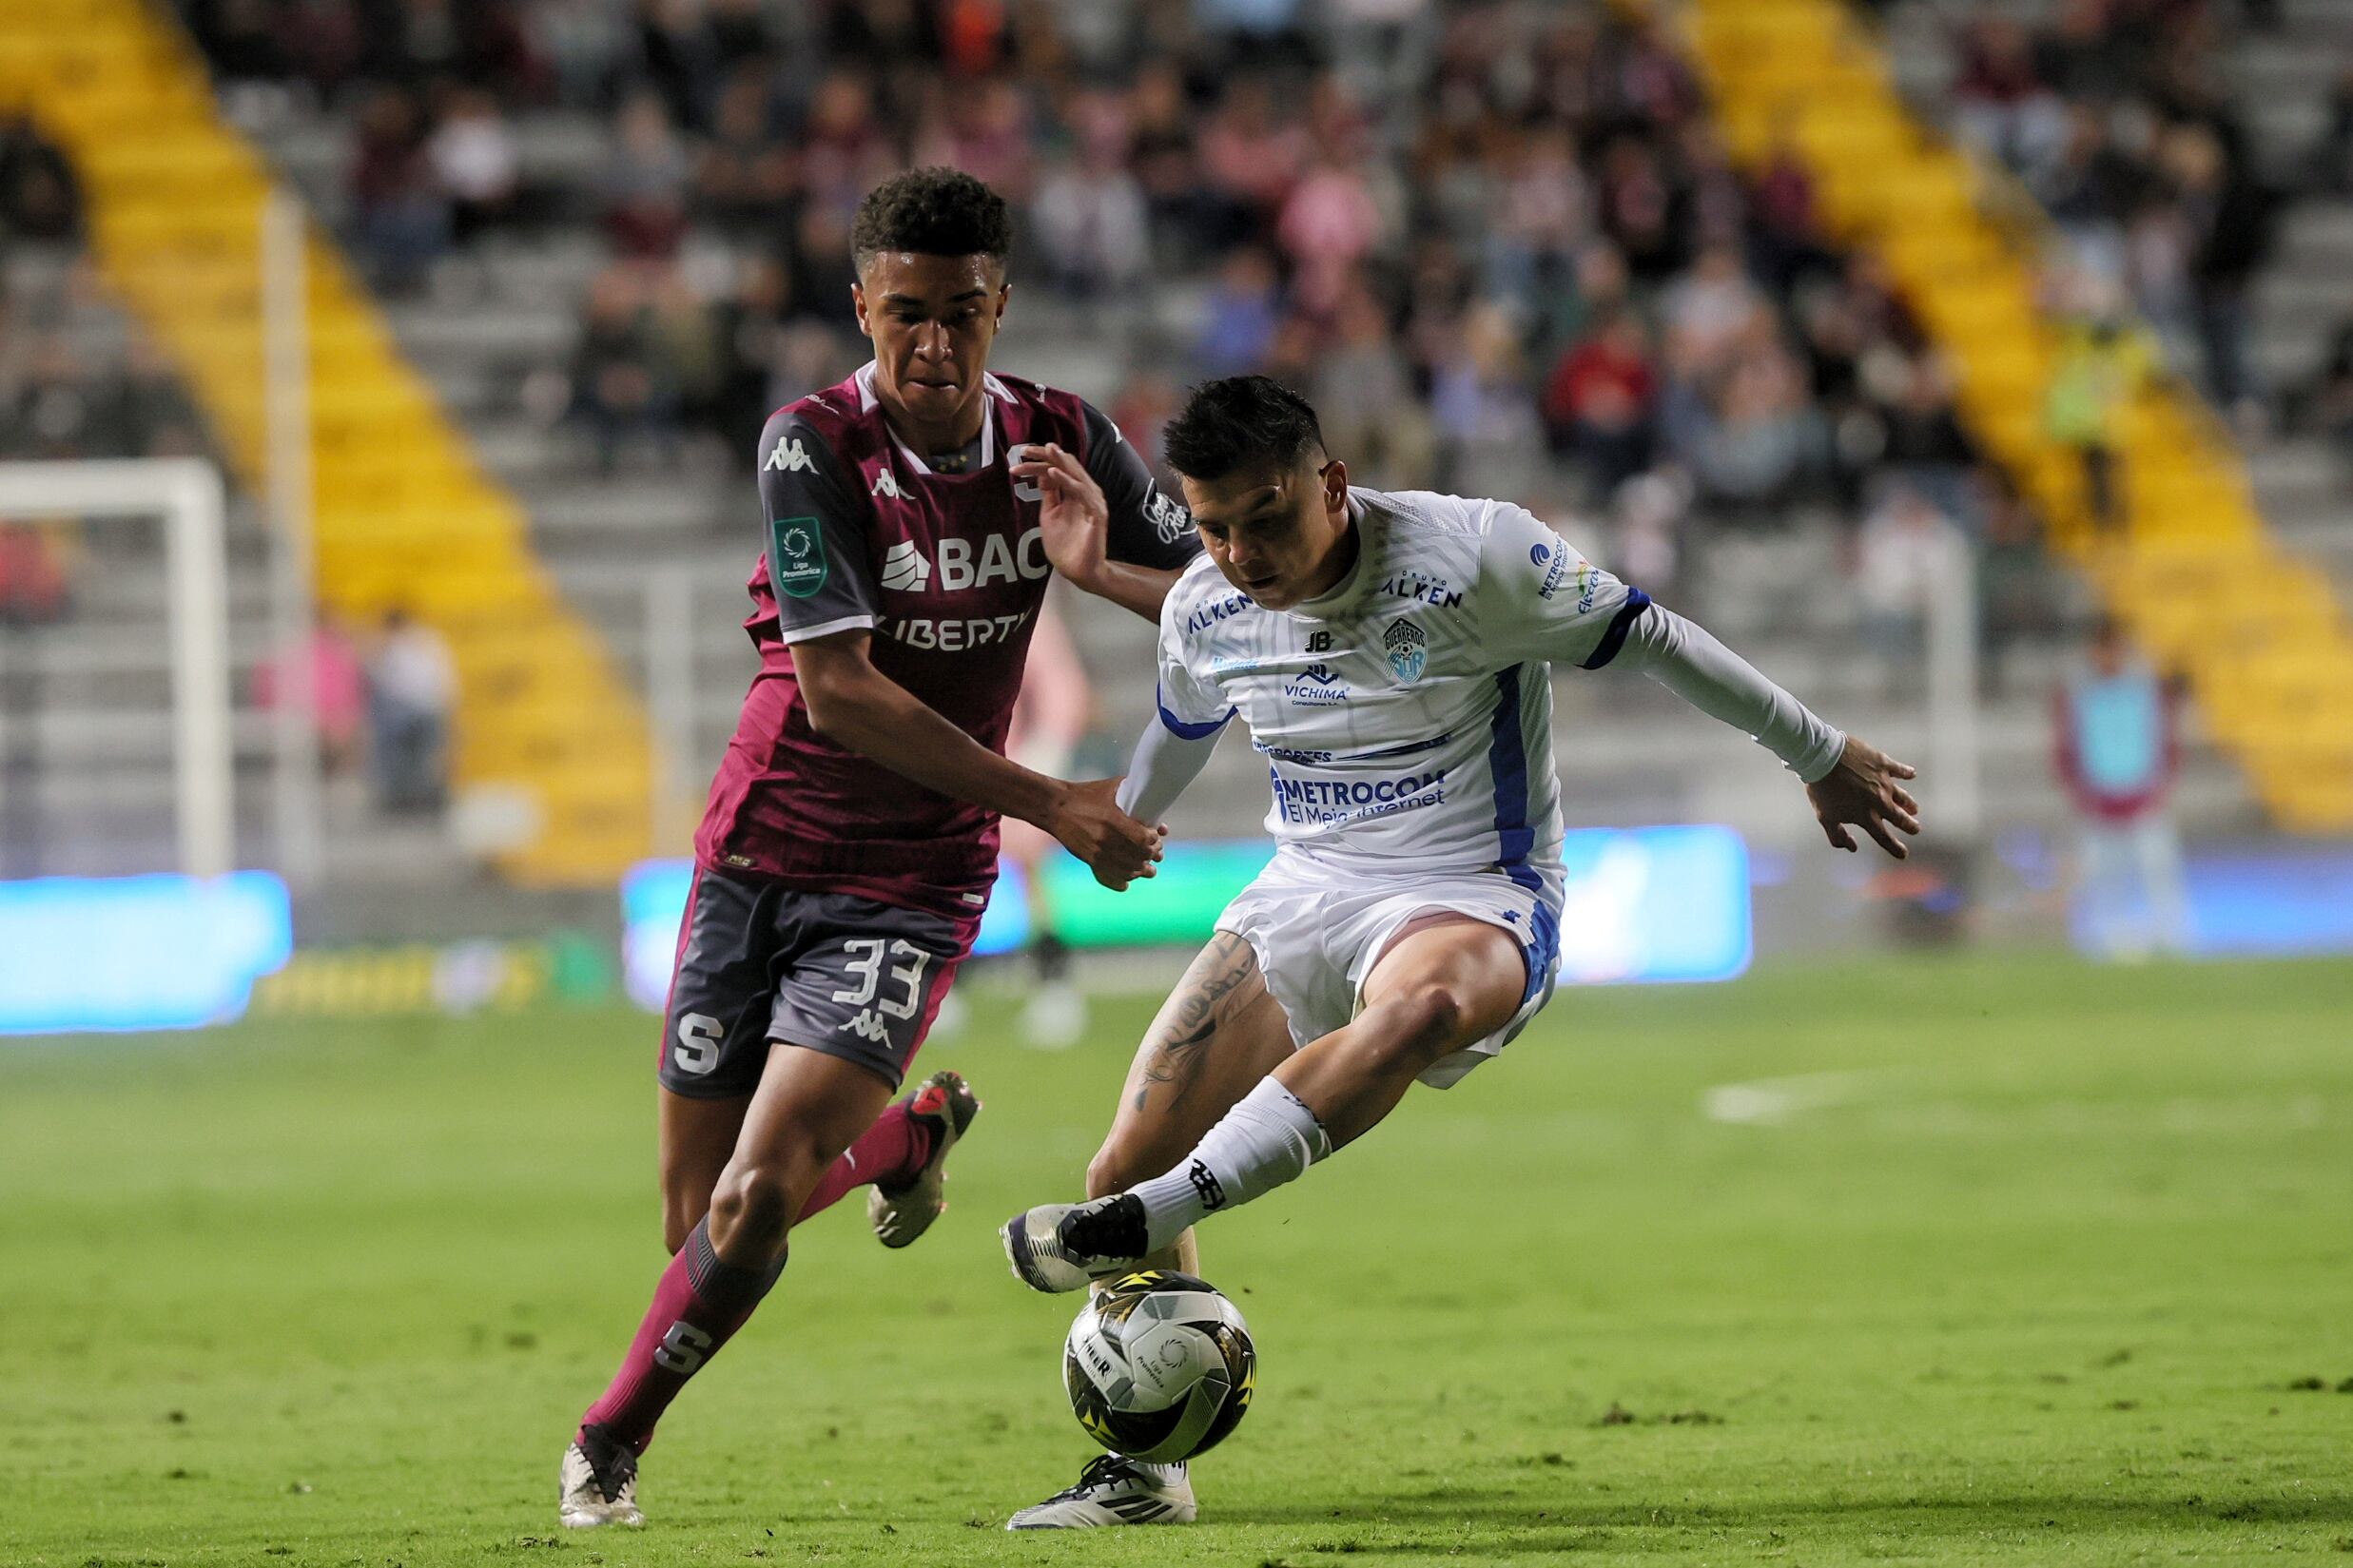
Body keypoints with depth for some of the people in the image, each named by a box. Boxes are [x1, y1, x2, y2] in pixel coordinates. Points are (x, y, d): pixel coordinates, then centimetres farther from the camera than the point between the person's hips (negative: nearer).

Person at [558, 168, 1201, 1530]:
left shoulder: (1063, 442, -4)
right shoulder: (812, 446, -15)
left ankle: (616, 1438, 9)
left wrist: (1098, 566, -16)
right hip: (760, 856, 0)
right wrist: (1050, 804, -22)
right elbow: (839, 690, -21)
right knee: (699, 1221, 5)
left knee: (755, 1202, -17)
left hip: (911, 888, 0)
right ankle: (910, 1134, 38)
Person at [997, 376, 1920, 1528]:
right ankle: (1141, 1470, 12)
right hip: (1303, 894, 5)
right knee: (1128, 1162, -7)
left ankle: (1139, 1228, -51)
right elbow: (1181, 730, 23)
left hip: (1475, 902, -5)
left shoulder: (1467, 556, -17)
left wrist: (1821, 758, 4)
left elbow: (1648, 637, -5)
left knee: (1415, 1007, -43)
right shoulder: (1205, 611, -2)